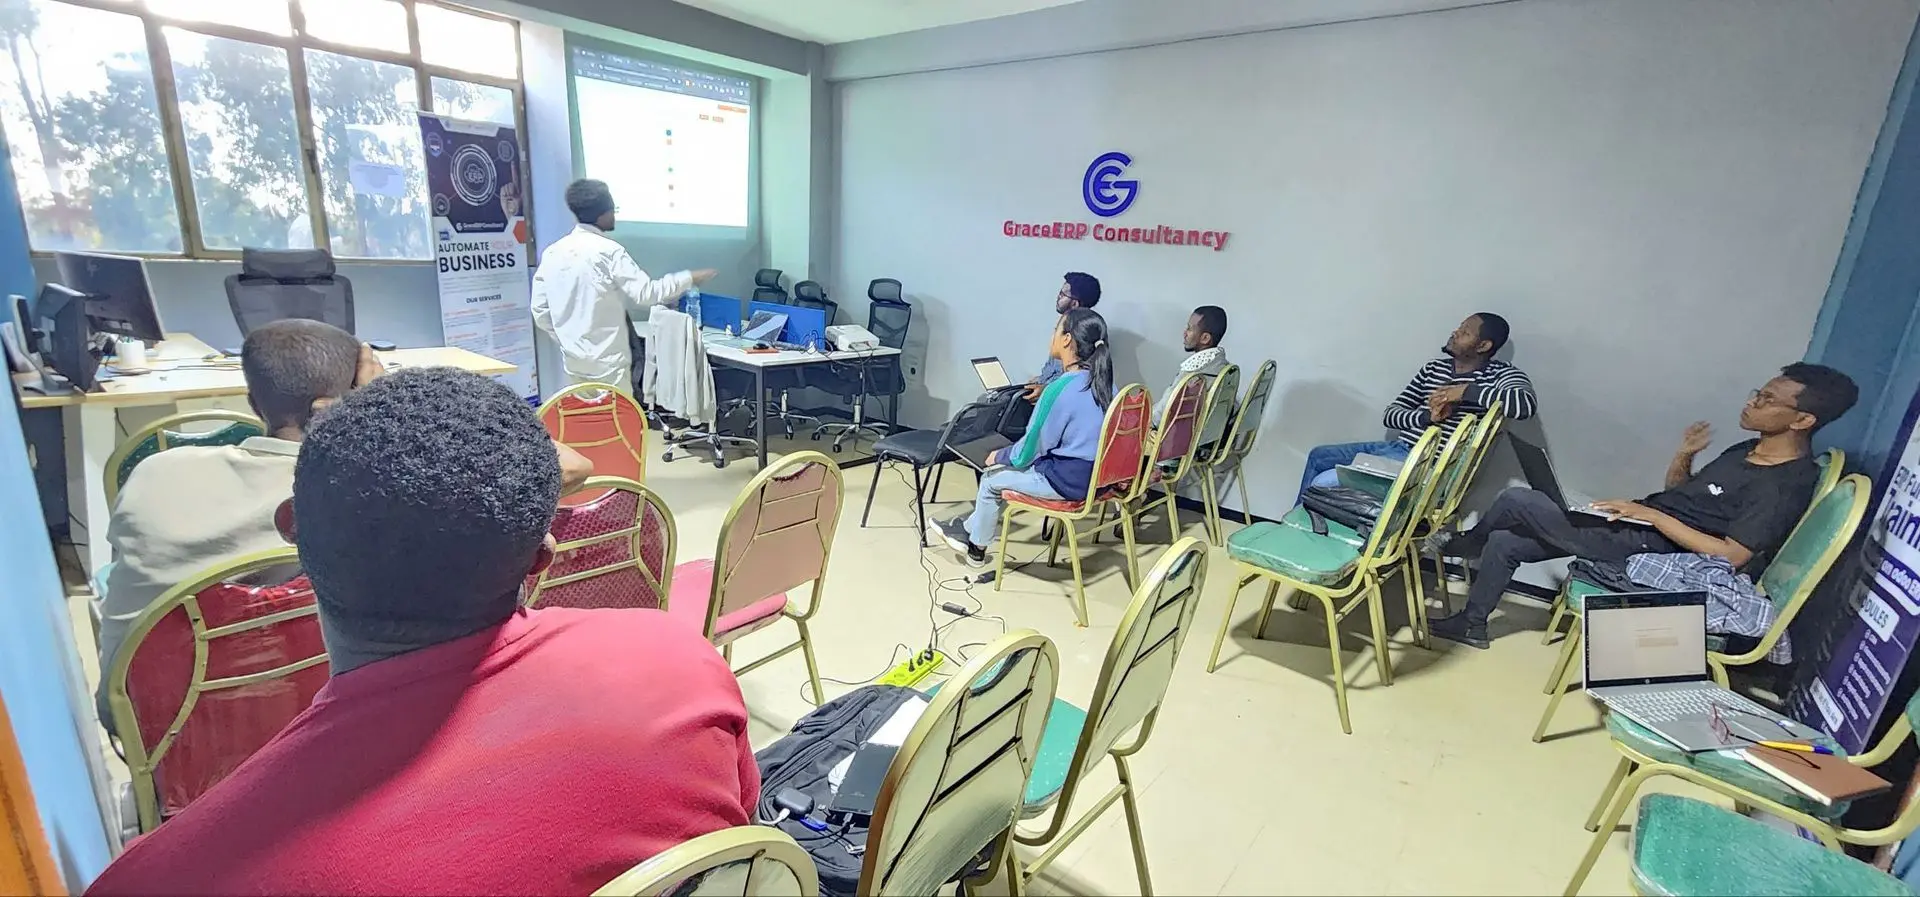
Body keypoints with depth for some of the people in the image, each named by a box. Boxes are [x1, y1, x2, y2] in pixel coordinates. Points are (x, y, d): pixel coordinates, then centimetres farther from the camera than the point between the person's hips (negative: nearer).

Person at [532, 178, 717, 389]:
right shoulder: (609, 252, -16)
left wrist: (568, 340, 18)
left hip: (574, 362, 6)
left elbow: (540, 311, 6)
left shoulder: (552, 253, 3)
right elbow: (646, 293, -16)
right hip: (607, 363, -6)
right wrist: (689, 279, -5)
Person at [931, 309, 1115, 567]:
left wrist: (999, 455, 2)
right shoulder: (1102, 381, 1)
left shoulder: (1061, 389, -24)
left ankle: (976, 549, 32)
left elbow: (1031, 448, -16)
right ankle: (971, 529, 34)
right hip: (1091, 473, 8)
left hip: (1066, 480, -8)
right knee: (1005, 466, 22)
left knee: (991, 479, 12)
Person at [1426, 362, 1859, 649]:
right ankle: (1472, 624, 19)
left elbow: (1730, 555, -21)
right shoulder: (1747, 450, 12)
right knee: (1505, 542, 4)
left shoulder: (1787, 485, -16)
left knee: (1518, 501, -16)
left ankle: (1463, 544, 16)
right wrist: (1684, 455, 1)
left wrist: (1650, 514, -20)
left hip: (1647, 549, -9)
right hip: (1636, 530, 9)